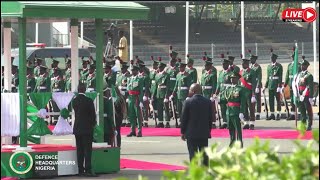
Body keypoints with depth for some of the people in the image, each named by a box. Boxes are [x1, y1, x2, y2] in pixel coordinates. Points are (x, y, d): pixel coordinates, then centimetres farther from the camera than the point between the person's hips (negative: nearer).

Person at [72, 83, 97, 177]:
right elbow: (93, 114, -7)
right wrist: (93, 123, 14)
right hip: (87, 129, -5)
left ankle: (81, 170, 8)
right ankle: (88, 170, -8)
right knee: (87, 150, -4)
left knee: (79, 150, 8)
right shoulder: (89, 101, -13)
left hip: (77, 129, 5)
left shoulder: (74, 101, 3)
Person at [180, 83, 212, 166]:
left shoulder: (188, 102, -10)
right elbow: (210, 118, 6)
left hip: (191, 133, -4)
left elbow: (184, 118, -6)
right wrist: (209, 130, 16)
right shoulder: (208, 102, 1)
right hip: (204, 134, 4)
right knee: (204, 155, 9)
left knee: (193, 154, -1)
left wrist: (183, 132, 3)